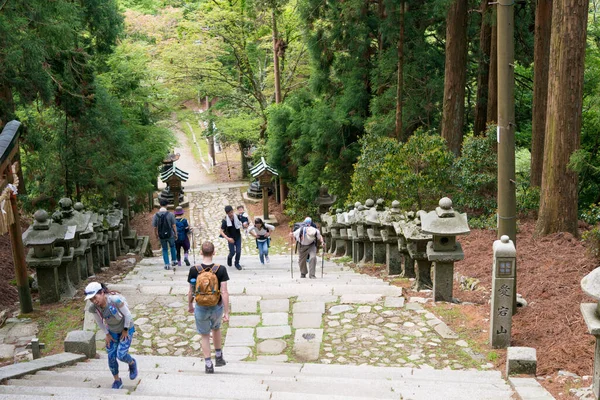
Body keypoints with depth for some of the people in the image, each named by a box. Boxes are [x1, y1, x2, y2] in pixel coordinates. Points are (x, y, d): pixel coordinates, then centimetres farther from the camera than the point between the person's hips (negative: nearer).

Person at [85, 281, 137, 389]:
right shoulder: (93, 308, -23)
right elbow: (99, 321, -1)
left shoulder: (115, 300, -38)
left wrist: (125, 330, -12)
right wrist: (107, 334, 1)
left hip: (126, 328, -4)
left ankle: (132, 363, 24)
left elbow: (128, 315, -22)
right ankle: (117, 381, 25)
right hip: (112, 331, 4)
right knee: (111, 357, 3)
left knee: (121, 355, -11)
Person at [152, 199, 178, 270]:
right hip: (170, 235, -1)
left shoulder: (156, 215, -8)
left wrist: (157, 235, 12)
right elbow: (174, 226, -11)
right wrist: (176, 234, 2)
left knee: (164, 250, 16)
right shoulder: (170, 214, -14)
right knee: (172, 247, 25)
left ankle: (167, 264, 13)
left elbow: (155, 227, -3)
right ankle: (173, 261, 31)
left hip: (161, 236, 1)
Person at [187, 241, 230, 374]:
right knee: (216, 329, 29)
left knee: (205, 336, 17)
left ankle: (208, 365, 18)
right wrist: (226, 312, -11)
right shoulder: (221, 270, -15)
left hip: (201, 308, -1)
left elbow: (191, 291, -4)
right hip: (217, 307, 1)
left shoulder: (194, 270, -14)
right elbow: (224, 292, -16)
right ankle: (219, 357, 37)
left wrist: (190, 305, 14)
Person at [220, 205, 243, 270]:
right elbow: (221, 232, -21)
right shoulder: (225, 221, -21)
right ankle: (229, 258, 38)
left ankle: (237, 263, 25)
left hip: (238, 237, 2)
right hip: (231, 238, -2)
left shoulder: (237, 217, -14)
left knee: (238, 251, 0)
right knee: (232, 252, 2)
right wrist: (228, 238, -34)